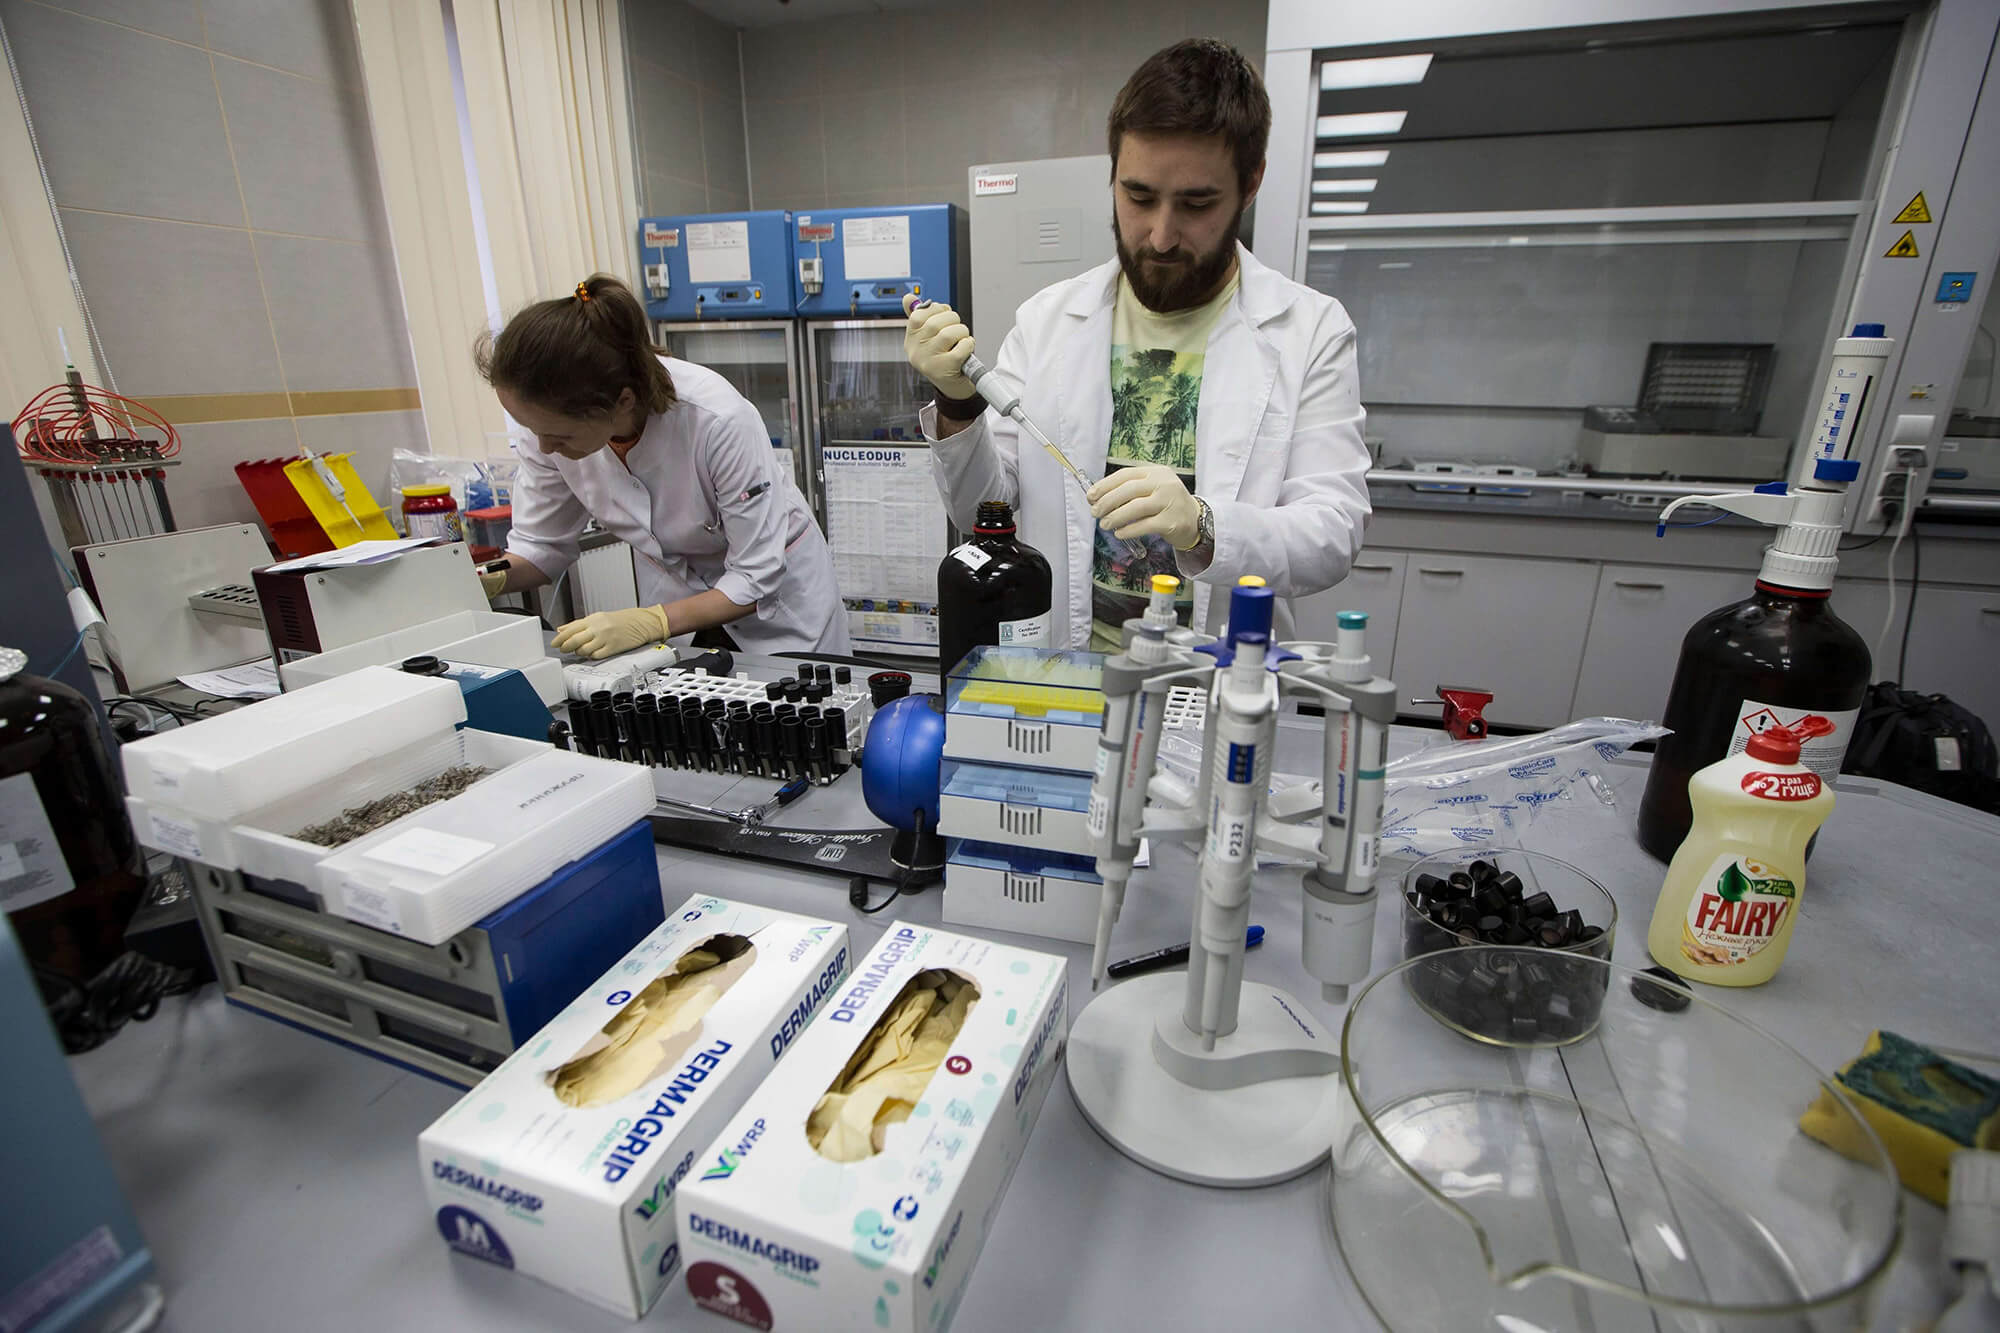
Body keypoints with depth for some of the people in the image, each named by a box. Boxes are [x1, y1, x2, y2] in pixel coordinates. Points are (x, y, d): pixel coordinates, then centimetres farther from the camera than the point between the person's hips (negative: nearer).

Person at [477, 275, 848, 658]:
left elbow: (757, 576, -28)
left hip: (778, 593, -4)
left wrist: (648, 623, -38)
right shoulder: (553, 417, -19)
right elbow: (541, 544, -5)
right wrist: (488, 580, -24)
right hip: (673, 590, 4)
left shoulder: (718, 420, -35)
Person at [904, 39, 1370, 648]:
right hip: (1062, 669, 2)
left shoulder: (1310, 330, 2)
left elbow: (1335, 532, -5)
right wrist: (958, 408, -11)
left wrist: (1202, 527, -23)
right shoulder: (1046, 318, 7)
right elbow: (983, 510, 8)